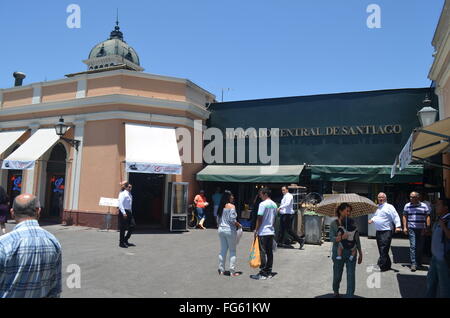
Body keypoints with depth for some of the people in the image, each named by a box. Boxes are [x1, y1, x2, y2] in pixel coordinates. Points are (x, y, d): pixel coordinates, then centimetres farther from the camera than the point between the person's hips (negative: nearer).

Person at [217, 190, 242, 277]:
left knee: (223, 250, 13)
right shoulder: (231, 206, -13)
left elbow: (218, 219, 10)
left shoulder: (221, 206, 8)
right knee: (232, 251, 4)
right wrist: (239, 225, -4)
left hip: (221, 230, 7)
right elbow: (232, 220, -18)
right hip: (230, 230, -6)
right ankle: (232, 272, 7)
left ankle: (221, 270, 19)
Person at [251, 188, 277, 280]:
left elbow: (260, 218, -14)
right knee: (270, 252, 10)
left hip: (263, 232, -8)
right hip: (271, 232, 8)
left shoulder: (263, 204, -13)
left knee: (263, 253, -1)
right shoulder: (274, 204, 11)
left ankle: (263, 273, 3)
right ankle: (269, 272, 17)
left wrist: (256, 230, -7)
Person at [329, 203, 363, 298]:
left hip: (351, 253, 1)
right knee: (337, 275, 13)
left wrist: (360, 253, 10)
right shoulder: (334, 224, -5)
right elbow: (331, 238, -15)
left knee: (351, 276, -3)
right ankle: (336, 291, 41)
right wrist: (341, 237, -34)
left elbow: (357, 239, 7)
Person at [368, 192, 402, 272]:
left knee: (384, 250, -11)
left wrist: (398, 226, -25)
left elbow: (395, 217, -13)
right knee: (381, 249, 11)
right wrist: (372, 220, 14)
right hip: (378, 232, 8)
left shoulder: (389, 207, -5)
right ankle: (387, 265, 23)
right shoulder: (377, 207, 18)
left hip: (386, 232, -8)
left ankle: (382, 266, -8)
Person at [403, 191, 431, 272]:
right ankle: (413, 264, -6)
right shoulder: (407, 206, 5)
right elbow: (404, 217, 10)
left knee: (420, 247, 9)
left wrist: (427, 228, -3)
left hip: (421, 229, 1)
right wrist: (405, 227, 2)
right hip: (412, 229, -1)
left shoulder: (424, 206, 2)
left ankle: (419, 263, 25)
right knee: (413, 246, -7)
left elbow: (427, 217, 4)